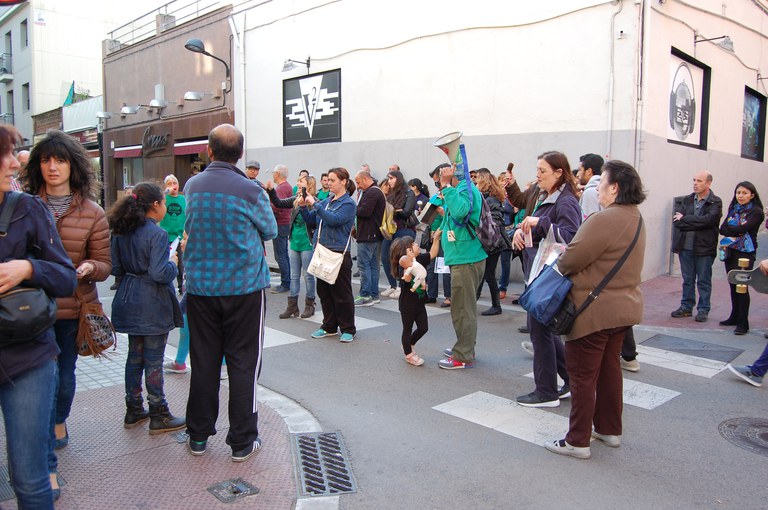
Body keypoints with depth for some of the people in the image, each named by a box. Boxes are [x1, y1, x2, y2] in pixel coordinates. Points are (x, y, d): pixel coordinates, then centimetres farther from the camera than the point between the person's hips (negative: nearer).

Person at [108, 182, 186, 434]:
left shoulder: (121, 232, 5)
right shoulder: (157, 234, -18)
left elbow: (116, 268, 9)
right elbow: (160, 274, -23)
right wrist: (172, 262, -6)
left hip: (129, 302, 8)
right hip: (153, 306, -7)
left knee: (134, 355, 17)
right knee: (154, 360, 1)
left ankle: (134, 410, 27)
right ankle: (159, 416, 12)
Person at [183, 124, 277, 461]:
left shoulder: (192, 186, 0)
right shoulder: (250, 191, -13)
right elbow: (271, 230, 2)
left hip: (200, 287, 4)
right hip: (244, 286, -4)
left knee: (203, 363, 13)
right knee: (243, 364, 5)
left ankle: (198, 436, 26)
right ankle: (242, 442, 14)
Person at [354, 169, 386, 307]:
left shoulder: (371, 192, -14)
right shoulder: (378, 191, 20)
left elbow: (365, 211, -23)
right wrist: (356, 209, 8)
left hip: (368, 236, -10)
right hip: (376, 235, 10)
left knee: (364, 264, -6)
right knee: (373, 265, 12)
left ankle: (365, 296, -5)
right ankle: (374, 295, 17)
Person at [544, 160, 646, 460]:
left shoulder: (605, 219, -23)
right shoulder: (636, 218, 10)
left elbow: (572, 259, -24)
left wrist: (559, 263, -2)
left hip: (595, 311, -10)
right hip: (624, 307, 10)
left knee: (583, 375, 1)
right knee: (609, 368, 20)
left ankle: (578, 441, 11)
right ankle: (610, 430, 33)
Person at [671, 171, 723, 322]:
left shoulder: (715, 202, -4)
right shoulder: (688, 200, 9)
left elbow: (707, 220, -20)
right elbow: (677, 220, 3)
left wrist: (684, 219, -13)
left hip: (704, 248, -4)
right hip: (686, 246, 4)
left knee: (704, 281, 6)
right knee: (688, 279, 13)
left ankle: (703, 309, 15)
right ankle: (686, 307, 22)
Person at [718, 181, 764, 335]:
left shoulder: (756, 212, -5)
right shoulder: (733, 209, 14)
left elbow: (743, 228, -20)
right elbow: (722, 229, 2)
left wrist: (729, 229, -4)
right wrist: (736, 232, -13)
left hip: (745, 253, -6)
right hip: (730, 252, 6)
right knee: (733, 285, 11)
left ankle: (743, 323, -5)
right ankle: (735, 317, 22)